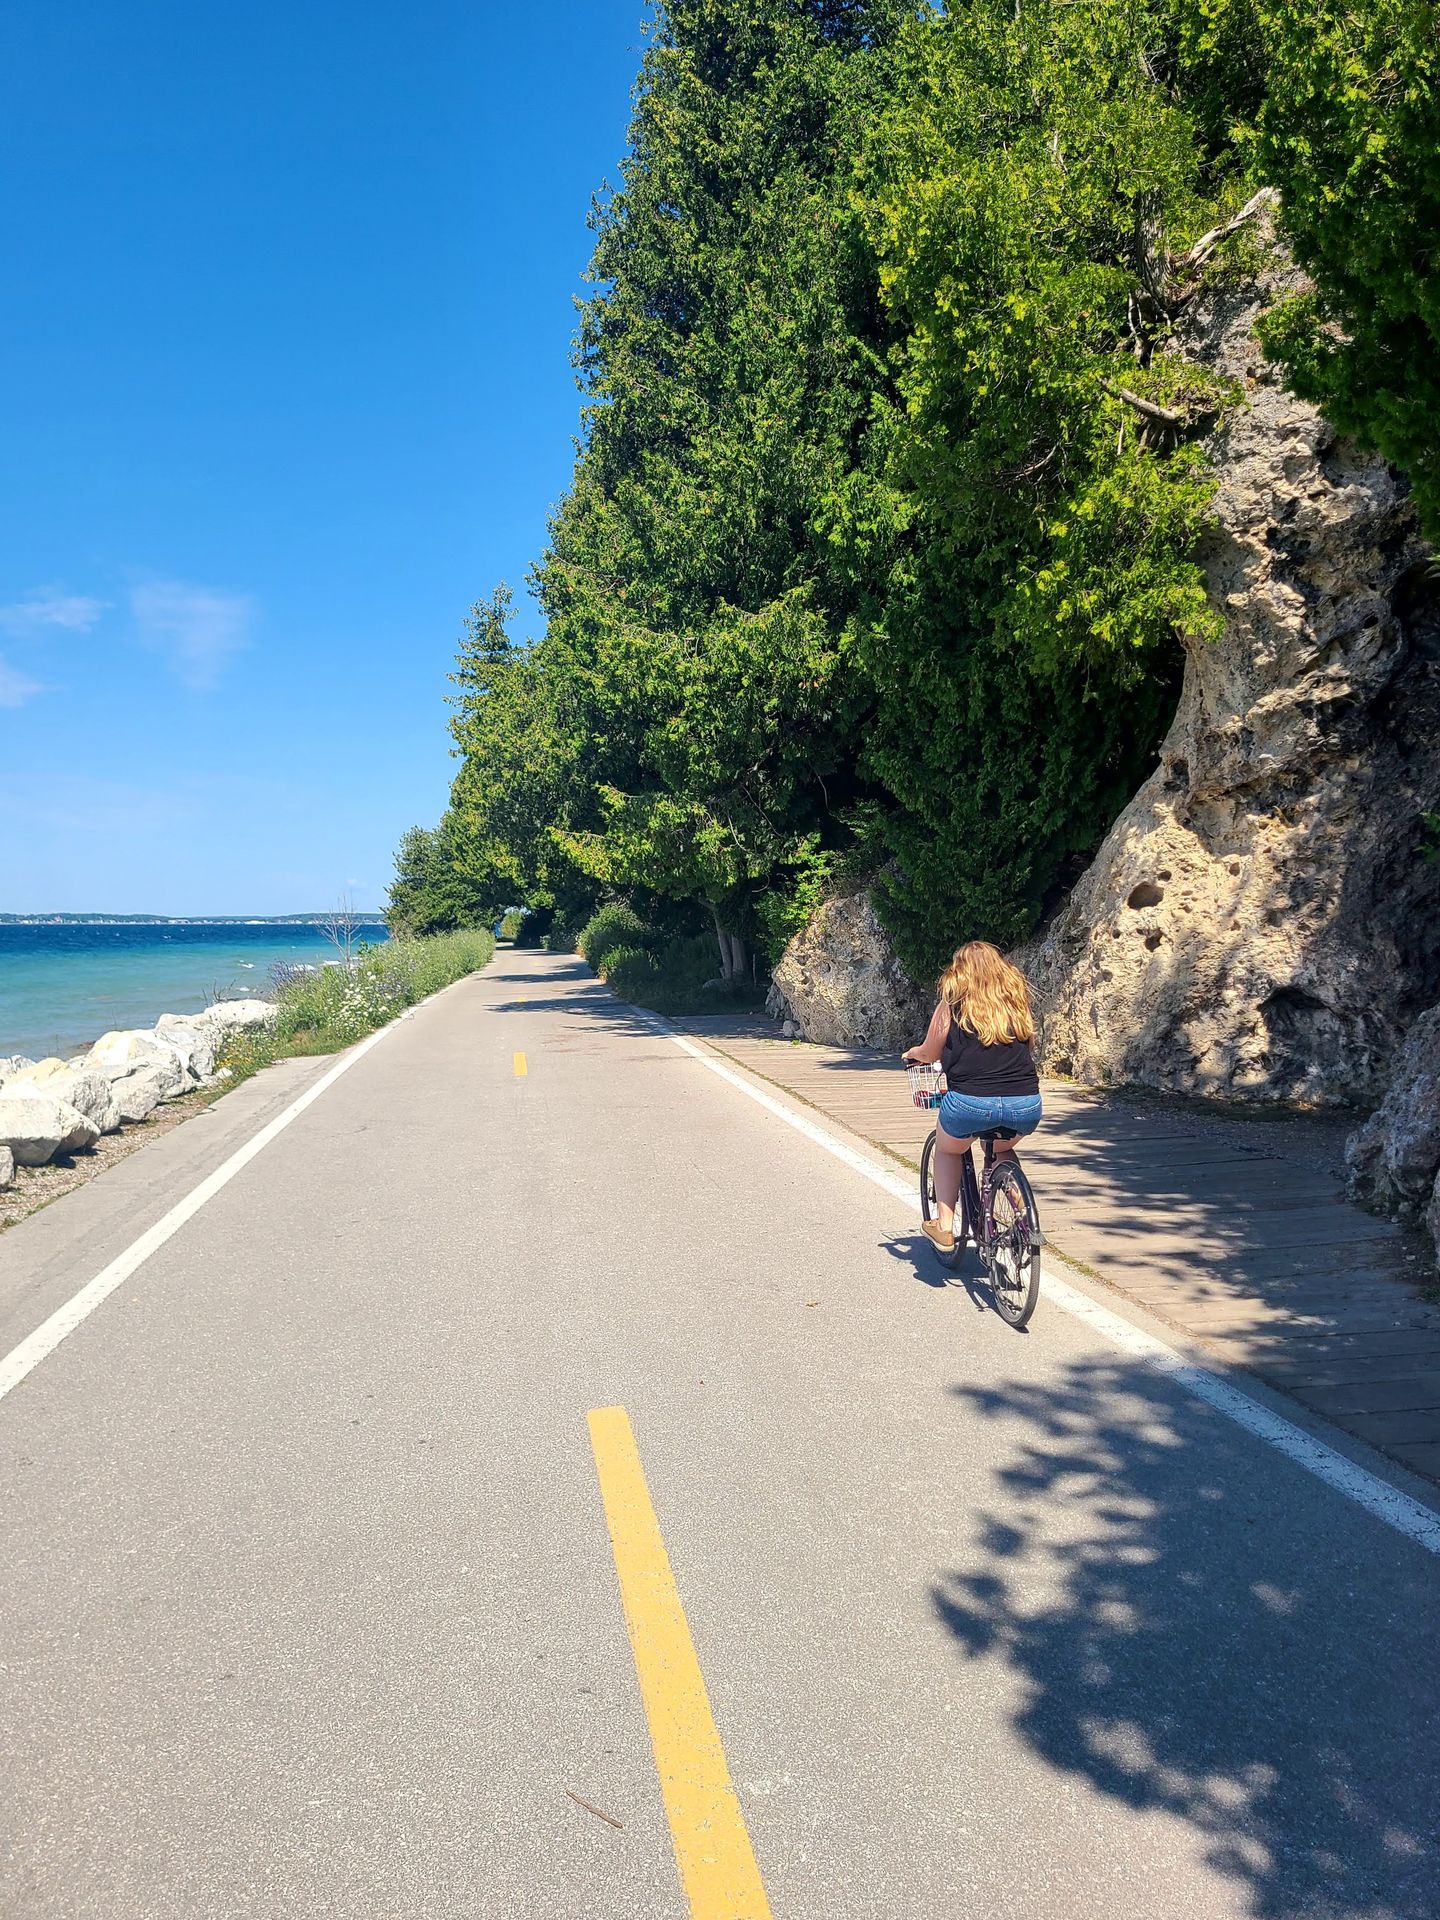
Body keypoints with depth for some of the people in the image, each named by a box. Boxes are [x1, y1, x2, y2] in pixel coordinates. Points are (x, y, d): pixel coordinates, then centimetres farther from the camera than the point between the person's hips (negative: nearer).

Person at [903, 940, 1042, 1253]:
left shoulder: (952, 1005, 6)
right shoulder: (1018, 1000, 14)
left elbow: (929, 1055, 16)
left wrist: (913, 1053, 38)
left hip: (971, 1102, -3)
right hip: (1026, 1105, 3)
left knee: (947, 1150, 29)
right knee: (1001, 1150, 36)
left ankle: (944, 1228, 23)